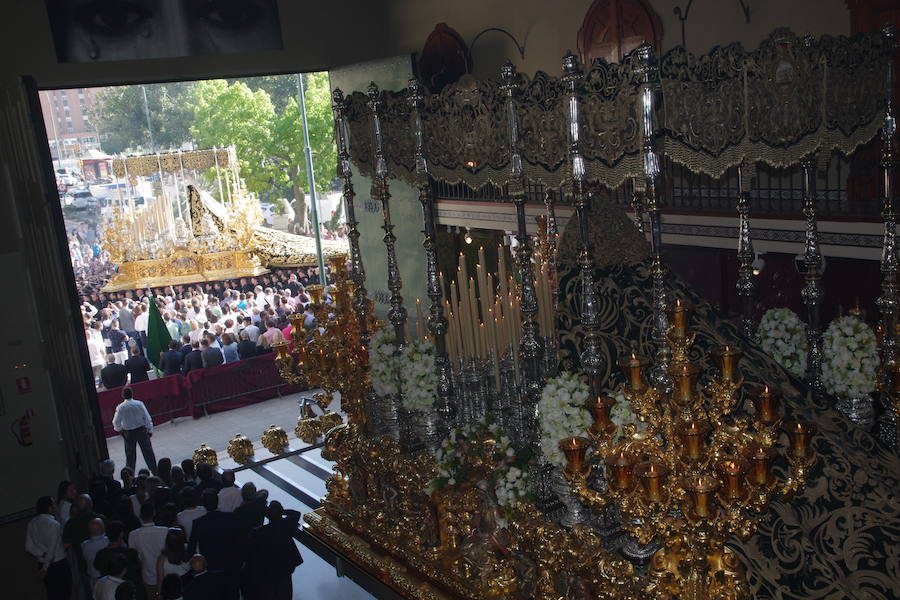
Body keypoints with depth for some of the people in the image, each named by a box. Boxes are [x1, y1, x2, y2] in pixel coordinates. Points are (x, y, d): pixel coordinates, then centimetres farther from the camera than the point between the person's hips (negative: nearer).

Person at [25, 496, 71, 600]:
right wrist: (45, 567, -13)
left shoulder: (31, 524, -3)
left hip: (43, 564, 6)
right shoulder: (54, 524, -21)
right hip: (59, 564, -6)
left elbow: (29, 547, -1)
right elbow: (52, 548, -21)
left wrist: (42, 555, 1)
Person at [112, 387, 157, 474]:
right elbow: (147, 418, -7)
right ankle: (155, 471, 16)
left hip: (128, 433, 0)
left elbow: (116, 422, -9)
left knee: (130, 454, 12)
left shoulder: (120, 407, -11)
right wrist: (150, 430, 3)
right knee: (148, 451, 10)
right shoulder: (139, 404, -11)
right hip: (141, 430, 0)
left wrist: (119, 429, 13)